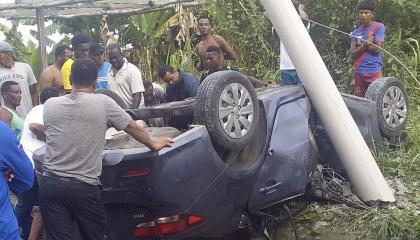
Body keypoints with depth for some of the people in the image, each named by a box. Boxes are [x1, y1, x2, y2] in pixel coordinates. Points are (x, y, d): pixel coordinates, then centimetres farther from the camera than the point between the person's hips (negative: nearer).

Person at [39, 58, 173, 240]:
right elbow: (133, 128, 6)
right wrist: (154, 145, 24)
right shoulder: (103, 103, -4)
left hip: (50, 184, 2)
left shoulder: (50, 105, 5)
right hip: (84, 188, -2)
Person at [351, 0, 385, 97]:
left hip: (374, 71, -4)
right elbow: (353, 54, 3)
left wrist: (360, 45, -1)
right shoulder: (355, 32, 12)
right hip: (359, 72, 5)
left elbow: (377, 49, -9)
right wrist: (365, 44, -12)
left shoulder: (379, 27, 0)